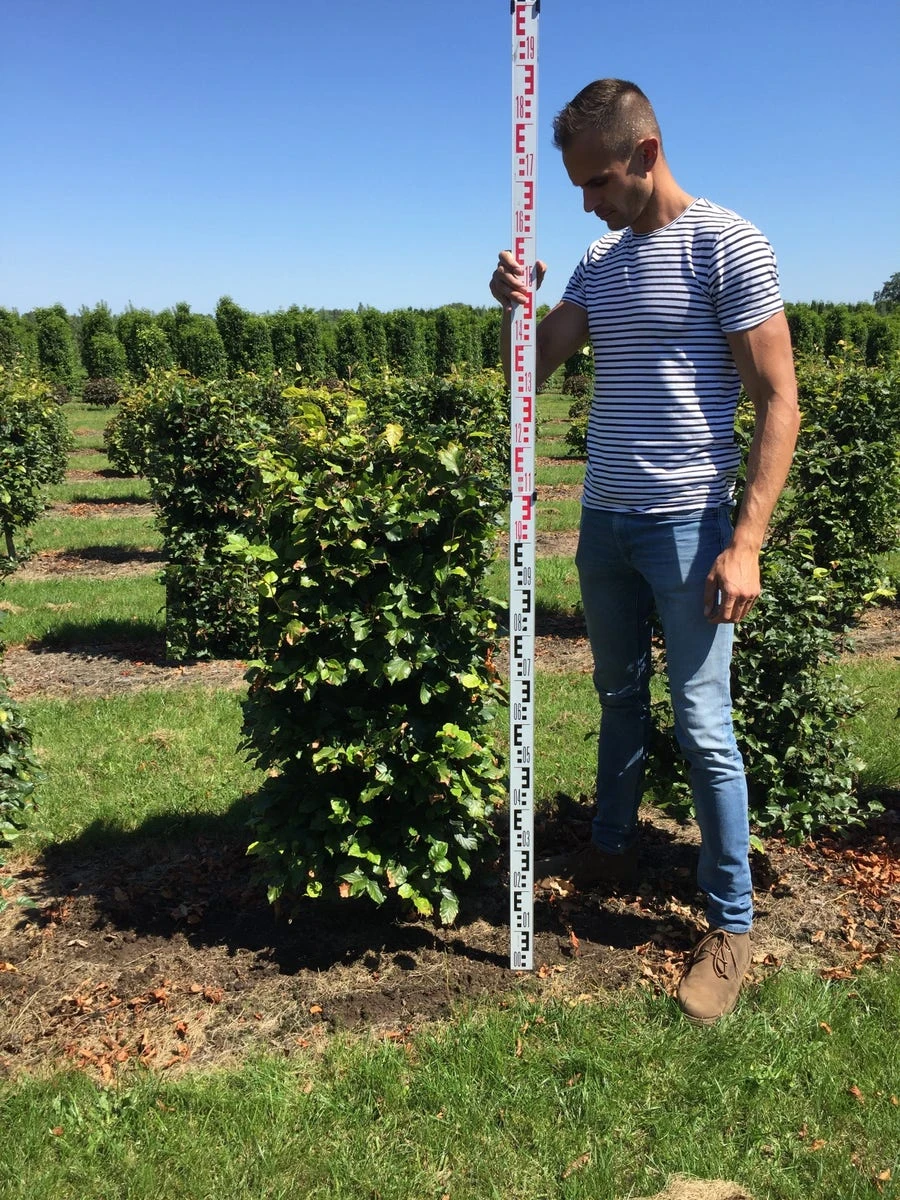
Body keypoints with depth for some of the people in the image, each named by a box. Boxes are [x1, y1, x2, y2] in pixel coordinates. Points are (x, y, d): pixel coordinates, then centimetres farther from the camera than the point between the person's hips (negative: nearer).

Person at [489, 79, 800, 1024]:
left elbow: (778, 401, -11)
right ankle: (612, 849, 37)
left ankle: (731, 923, 11)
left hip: (686, 527, -6)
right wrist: (515, 308, -13)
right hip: (602, 520, 6)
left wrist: (745, 544, -18)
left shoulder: (728, 246, -8)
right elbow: (534, 367, 8)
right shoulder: (598, 261, 12)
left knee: (703, 728, -2)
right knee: (619, 698, 18)